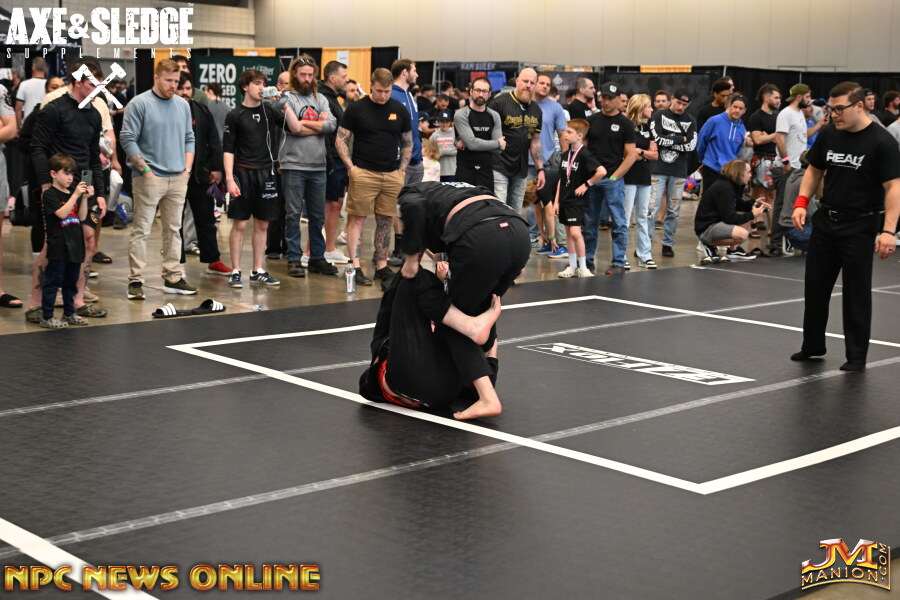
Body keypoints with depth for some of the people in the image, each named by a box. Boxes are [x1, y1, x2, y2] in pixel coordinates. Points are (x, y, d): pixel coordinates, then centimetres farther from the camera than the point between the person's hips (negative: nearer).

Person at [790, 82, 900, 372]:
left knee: (856, 292, 1)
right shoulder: (828, 135, 3)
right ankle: (813, 345, 29)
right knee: (815, 286, 12)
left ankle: (857, 355, 12)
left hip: (859, 226, -6)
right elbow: (814, 170, 16)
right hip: (825, 220, 6)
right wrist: (801, 202, 1)